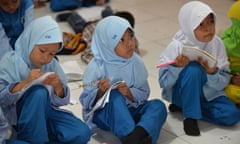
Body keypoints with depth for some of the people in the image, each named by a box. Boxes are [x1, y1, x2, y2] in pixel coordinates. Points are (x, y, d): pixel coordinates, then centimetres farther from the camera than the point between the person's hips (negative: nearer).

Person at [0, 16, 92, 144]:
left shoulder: (52, 65, 3)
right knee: (39, 92, -35)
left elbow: (61, 101, 3)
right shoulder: (10, 61, -9)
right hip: (18, 116, -5)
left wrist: (58, 87, -18)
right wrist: (25, 83, -31)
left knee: (82, 134, -14)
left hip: (44, 111, 5)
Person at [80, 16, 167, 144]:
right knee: (115, 96, -34)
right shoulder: (96, 67, -14)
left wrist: (129, 93, -22)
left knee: (158, 106, -21)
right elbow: (86, 101, -11)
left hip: (129, 110, 4)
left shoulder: (135, 62, -3)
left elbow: (144, 94, -1)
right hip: (103, 113, -4)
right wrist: (100, 92, -31)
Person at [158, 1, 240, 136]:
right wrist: (177, 67, -35)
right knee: (193, 69, -34)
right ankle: (190, 116, -17)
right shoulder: (177, 47, -21)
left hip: (207, 93, 4)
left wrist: (212, 73, -32)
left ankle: (183, 106, -1)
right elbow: (163, 82, -18)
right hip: (180, 92, -4)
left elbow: (223, 82, -10)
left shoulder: (217, 43, -13)